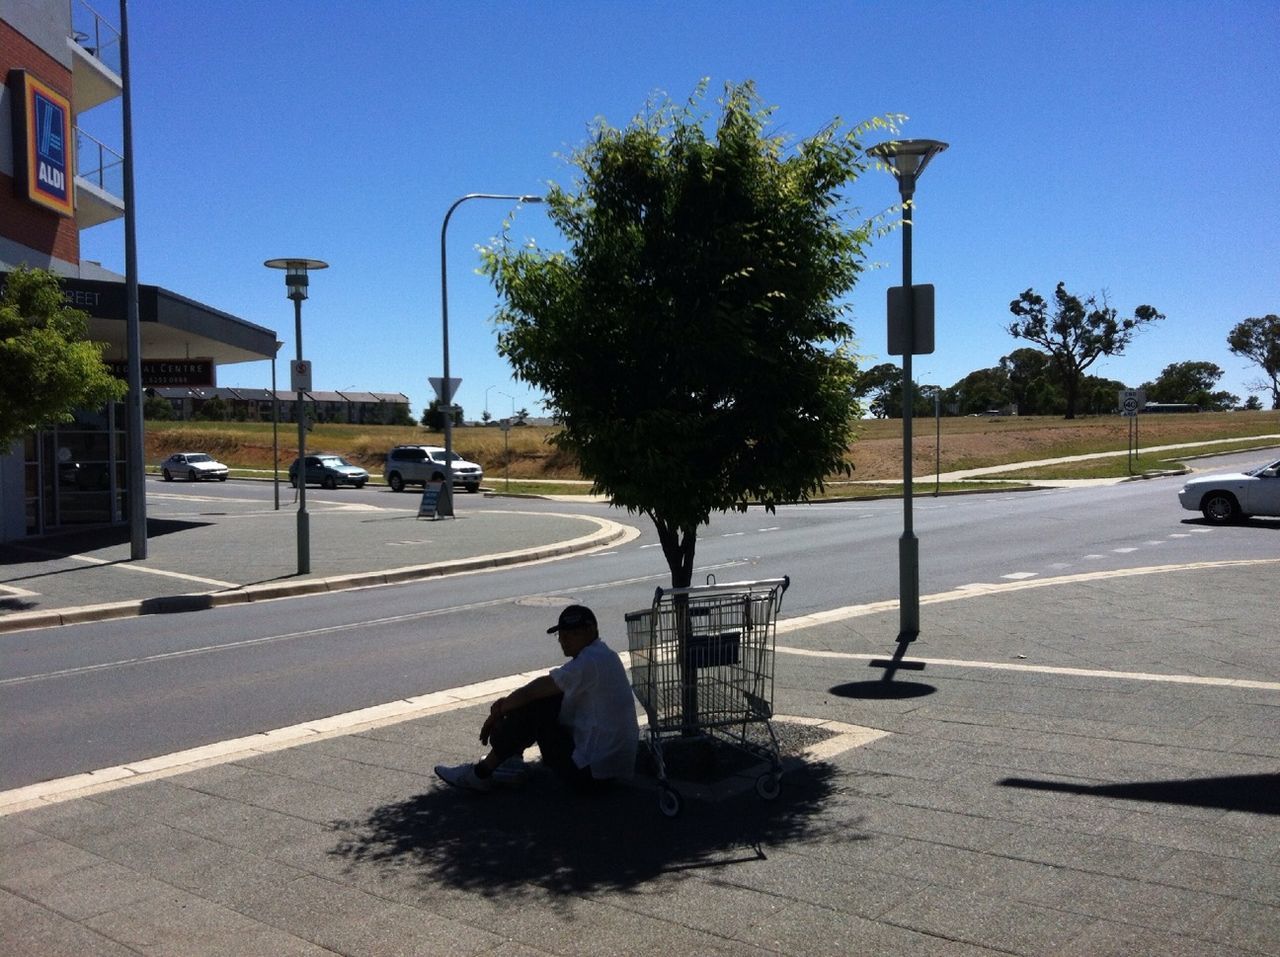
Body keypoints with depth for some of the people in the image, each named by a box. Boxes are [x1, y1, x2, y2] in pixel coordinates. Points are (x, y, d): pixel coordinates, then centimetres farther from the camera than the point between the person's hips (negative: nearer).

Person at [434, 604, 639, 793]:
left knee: (530, 709, -10)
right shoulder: (603, 655, 12)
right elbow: (539, 690, 14)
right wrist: (507, 703, 0)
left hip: (592, 774, -10)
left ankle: (480, 774, 2)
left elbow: (530, 693, -19)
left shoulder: (590, 661, -20)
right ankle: (510, 758, 15)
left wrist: (497, 712, -2)